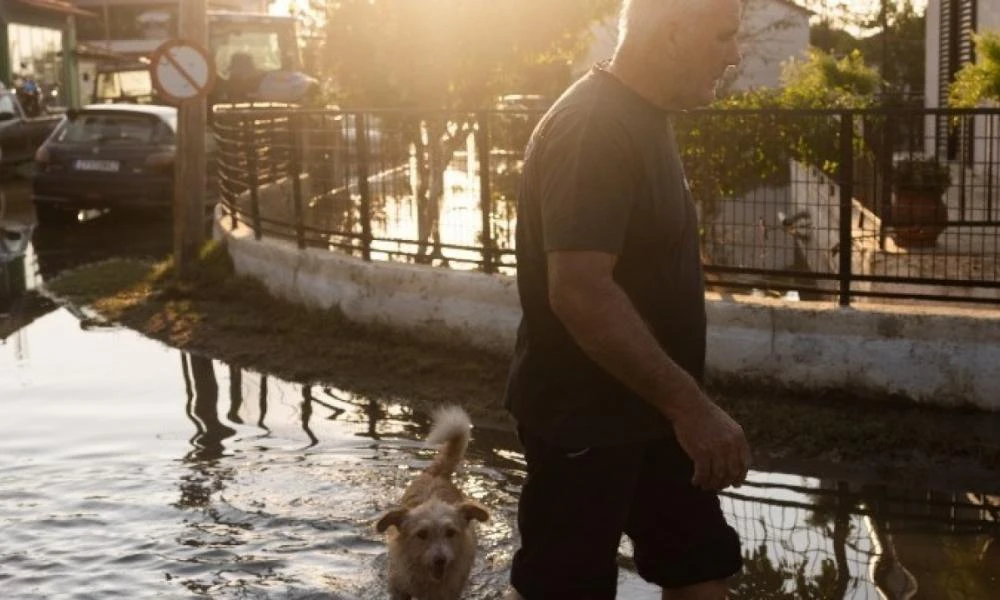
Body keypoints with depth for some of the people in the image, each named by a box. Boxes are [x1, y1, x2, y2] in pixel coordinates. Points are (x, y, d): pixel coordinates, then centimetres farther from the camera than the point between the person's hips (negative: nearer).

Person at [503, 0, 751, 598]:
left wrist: (682, 405, 20)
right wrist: (691, 405, -28)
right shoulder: (592, 128, -22)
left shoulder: (643, 120, 9)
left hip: (645, 409, 10)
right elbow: (580, 291, -30)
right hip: (583, 416, -9)